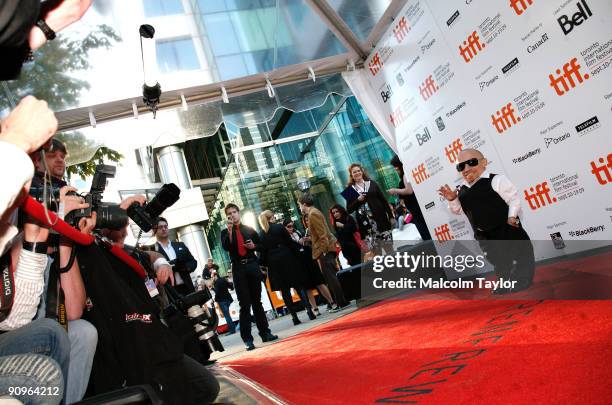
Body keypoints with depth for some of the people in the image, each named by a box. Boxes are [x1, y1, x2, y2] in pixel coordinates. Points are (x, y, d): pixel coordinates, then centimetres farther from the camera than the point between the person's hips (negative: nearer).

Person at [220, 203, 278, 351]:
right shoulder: (225, 232, 7)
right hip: (238, 269, -1)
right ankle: (247, 339, 2)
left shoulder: (249, 229, 11)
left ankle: (265, 333, 18)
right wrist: (230, 230, -16)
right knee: (244, 304, -2)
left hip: (252, 266, 2)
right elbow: (226, 247, -11)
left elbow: (261, 244, 16)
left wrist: (254, 246, -4)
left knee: (257, 301, 10)